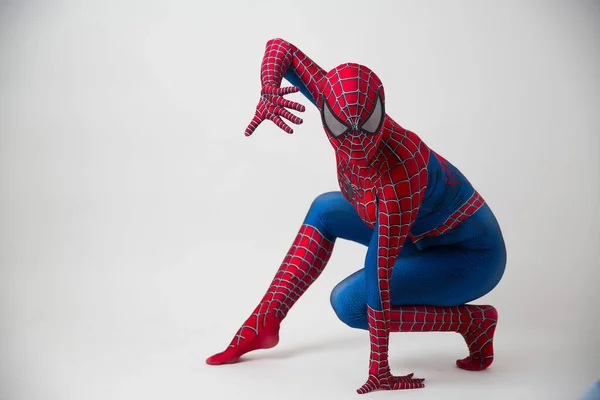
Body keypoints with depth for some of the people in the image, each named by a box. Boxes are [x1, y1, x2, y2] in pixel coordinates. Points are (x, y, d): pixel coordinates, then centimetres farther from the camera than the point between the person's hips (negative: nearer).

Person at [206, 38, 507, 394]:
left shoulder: (398, 171, -38)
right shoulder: (339, 102, -19)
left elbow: (379, 274, -35)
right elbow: (281, 47, -9)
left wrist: (378, 370, -27)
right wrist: (268, 93, -30)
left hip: (473, 254, -7)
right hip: (425, 233, 8)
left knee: (349, 302, -20)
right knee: (325, 210, 10)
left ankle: (475, 320, -7)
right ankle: (264, 324, 14)